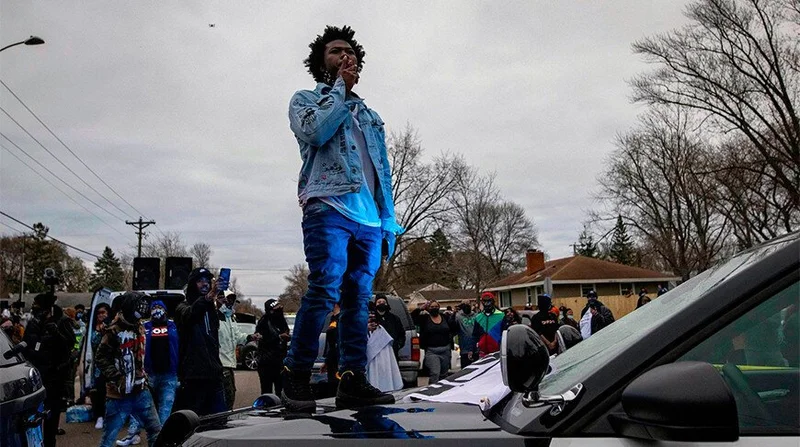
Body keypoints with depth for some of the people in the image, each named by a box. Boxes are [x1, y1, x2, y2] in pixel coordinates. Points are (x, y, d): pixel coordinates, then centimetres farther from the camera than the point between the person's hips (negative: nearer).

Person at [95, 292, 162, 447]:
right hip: (119, 394, -6)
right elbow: (102, 358, -13)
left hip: (140, 392, 6)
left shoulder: (140, 329, 12)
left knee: (156, 430, 9)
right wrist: (118, 379, -19)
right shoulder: (114, 331, -12)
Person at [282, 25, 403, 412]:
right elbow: (316, 132, -8)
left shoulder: (371, 116, 30)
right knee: (325, 290, -18)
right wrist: (341, 88, 4)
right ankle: (296, 376, -9)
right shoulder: (306, 99, 17)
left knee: (358, 299, 0)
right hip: (328, 208, -5)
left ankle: (353, 382, 1)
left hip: (370, 219, 5)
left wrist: (388, 223, 13)